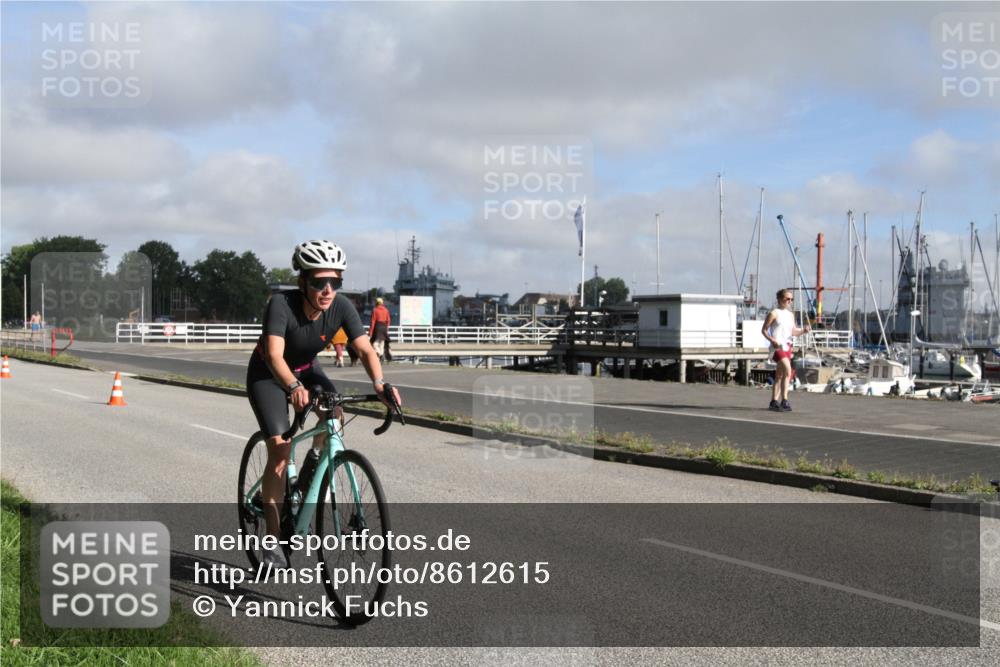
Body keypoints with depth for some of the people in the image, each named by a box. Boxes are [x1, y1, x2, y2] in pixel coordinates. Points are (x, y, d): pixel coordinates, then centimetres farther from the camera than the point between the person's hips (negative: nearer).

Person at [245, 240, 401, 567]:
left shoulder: (341, 307, -23)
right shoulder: (281, 304, -34)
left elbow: (365, 349, -28)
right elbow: (274, 355, -44)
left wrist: (380, 383, -46)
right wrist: (293, 387, -62)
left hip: (306, 371, 4)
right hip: (267, 375, -4)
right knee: (280, 449, -16)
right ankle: (272, 540, -7)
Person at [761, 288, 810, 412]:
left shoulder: (791, 314, 16)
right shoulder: (774, 313, -5)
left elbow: (794, 332, 17)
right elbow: (764, 330, -4)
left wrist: (804, 331, -2)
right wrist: (772, 340, -19)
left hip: (787, 346, 8)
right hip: (778, 346, -8)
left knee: (779, 376, 12)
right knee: (787, 371, -22)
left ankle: (774, 402, 19)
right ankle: (784, 401, -21)